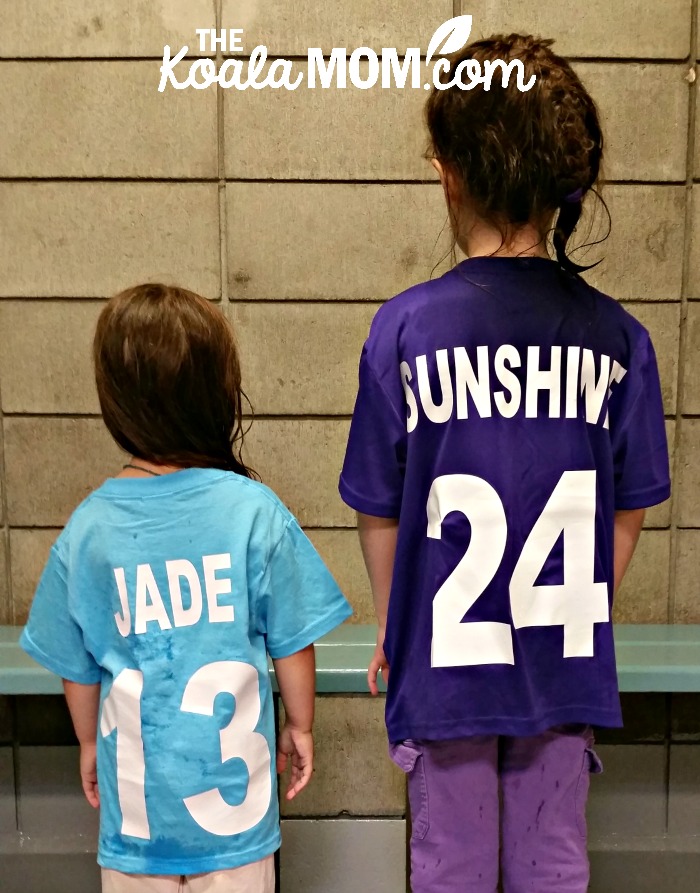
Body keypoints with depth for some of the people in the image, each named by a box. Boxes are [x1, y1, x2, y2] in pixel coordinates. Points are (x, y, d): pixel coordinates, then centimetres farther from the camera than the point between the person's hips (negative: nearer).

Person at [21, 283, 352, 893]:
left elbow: (76, 666, 1)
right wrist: (300, 726, 9)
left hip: (137, 781, 2)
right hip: (232, 779, -1)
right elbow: (292, 643, -8)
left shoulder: (87, 528, -10)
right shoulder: (254, 511, -17)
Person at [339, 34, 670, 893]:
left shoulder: (405, 328, -15)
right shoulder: (615, 336, -8)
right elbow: (629, 511, 0)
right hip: (566, 660, 2)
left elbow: (379, 511, -8)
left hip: (446, 656, -2)